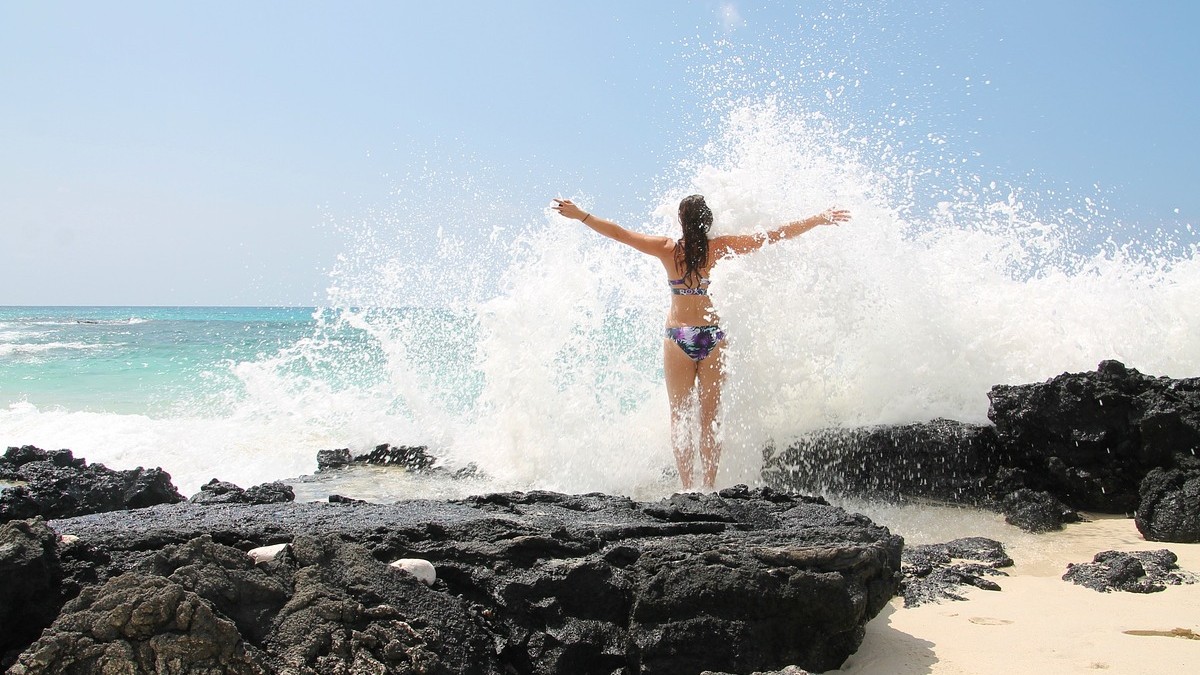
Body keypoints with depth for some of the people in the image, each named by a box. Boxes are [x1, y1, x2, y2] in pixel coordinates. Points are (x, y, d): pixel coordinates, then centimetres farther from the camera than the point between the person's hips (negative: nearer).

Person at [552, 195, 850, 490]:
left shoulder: (668, 249, -5)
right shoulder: (722, 248, -4)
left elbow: (619, 233, -3)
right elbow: (775, 235, 0)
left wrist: (579, 215, 5)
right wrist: (819, 219, 8)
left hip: (678, 338, -1)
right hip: (713, 337, 1)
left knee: (679, 417, 9)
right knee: (710, 419, 9)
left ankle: (687, 487, 4)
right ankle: (708, 487, 9)